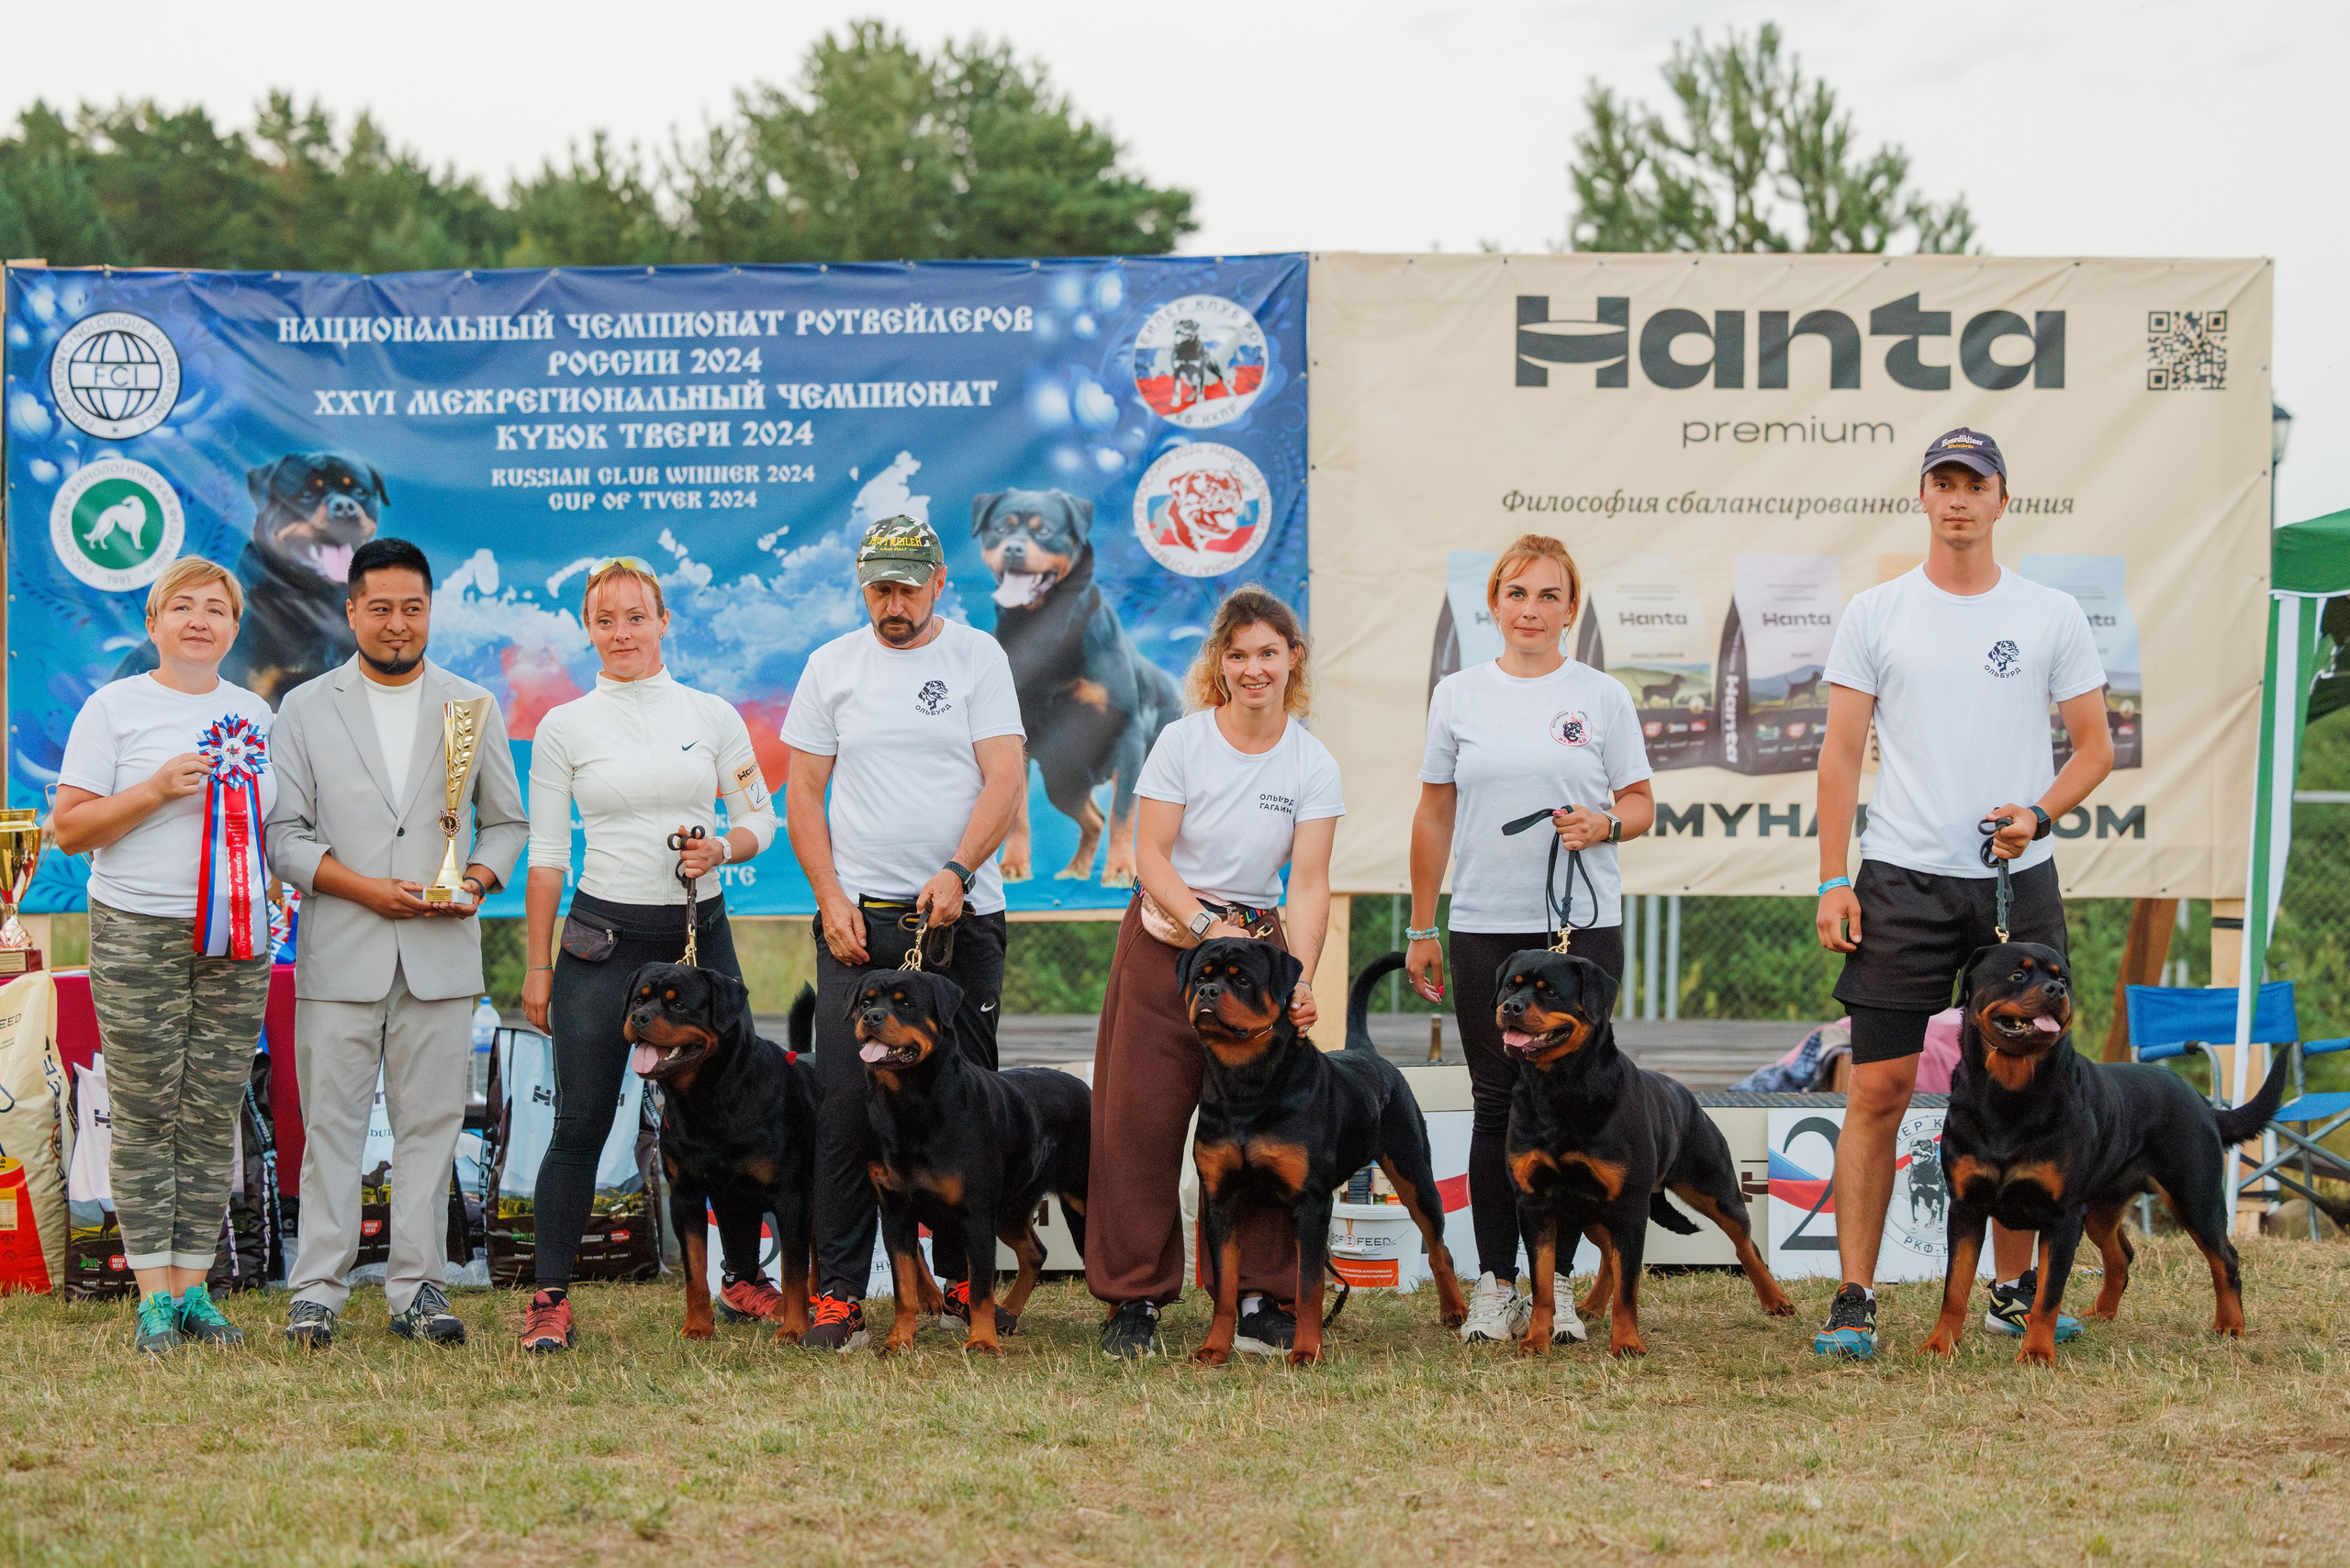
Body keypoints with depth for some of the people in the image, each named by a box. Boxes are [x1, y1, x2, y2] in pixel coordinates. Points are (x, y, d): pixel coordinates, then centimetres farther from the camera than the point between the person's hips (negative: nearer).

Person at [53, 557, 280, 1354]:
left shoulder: (254, 713, 15)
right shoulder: (115, 707, 2)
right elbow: (68, 827, -2)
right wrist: (157, 790, -15)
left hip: (236, 941, 4)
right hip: (139, 935, -4)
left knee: (213, 1118, 2)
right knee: (146, 1117, -4)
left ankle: (193, 1287, 8)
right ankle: (154, 1296, 1)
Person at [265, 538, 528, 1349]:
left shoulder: (474, 707, 12)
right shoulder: (305, 709, 8)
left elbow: (506, 820, 16)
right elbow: (284, 833, 3)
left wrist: (478, 879, -5)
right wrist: (365, 888, -10)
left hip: (440, 955, 1)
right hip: (340, 951, -1)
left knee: (431, 1124, 2)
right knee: (331, 1124, -2)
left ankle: (417, 1289, 6)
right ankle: (318, 1290, 2)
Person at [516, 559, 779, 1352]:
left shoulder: (712, 715, 6)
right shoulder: (563, 728, 3)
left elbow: (760, 820, 9)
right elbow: (545, 857, 4)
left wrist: (720, 849, -13)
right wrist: (537, 967, 1)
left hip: (700, 930, 2)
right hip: (603, 936, -2)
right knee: (580, 1125, -4)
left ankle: (745, 1278, 20)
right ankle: (550, 1297, 2)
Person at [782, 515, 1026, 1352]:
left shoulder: (978, 657, 4)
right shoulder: (831, 665, 8)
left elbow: (1005, 780, -4)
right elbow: (803, 794, 9)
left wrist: (957, 873, -17)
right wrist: (831, 897, -4)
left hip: (962, 915, -1)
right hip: (858, 916, 1)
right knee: (846, 1104, -5)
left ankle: (964, 1279, 14)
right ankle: (838, 1291, -2)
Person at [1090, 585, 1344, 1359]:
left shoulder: (1314, 765, 0)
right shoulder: (1182, 741, -5)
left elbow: (1309, 884, -6)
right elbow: (1151, 857, -7)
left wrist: (1301, 979, -21)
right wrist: (1209, 928, -21)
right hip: (1165, 941, -1)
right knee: (1139, 1121, -4)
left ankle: (1262, 1303, 4)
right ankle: (1134, 1303, 4)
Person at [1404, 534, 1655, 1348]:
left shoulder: (1602, 696, 5)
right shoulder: (1459, 695, 8)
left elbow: (1640, 805, 8)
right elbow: (1434, 815, 12)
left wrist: (1601, 825, -15)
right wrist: (1421, 928, 10)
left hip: (1583, 924, -1)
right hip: (1485, 929, 1)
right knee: (1498, 1103, 2)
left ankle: (1554, 1283, 5)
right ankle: (1494, 1282, 7)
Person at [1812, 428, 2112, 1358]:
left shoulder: (2053, 616, 6)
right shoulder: (1875, 615, 4)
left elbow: (2095, 747, 8)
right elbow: (1841, 752, 3)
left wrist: (2039, 813, -11)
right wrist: (1833, 882, -5)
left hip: (2018, 881, 1)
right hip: (1903, 881, -1)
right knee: (1879, 1087, -6)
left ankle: (2015, 1290, 20)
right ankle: (1854, 1300, -2)